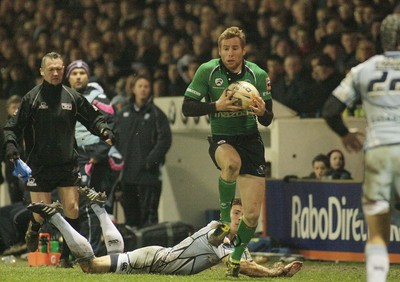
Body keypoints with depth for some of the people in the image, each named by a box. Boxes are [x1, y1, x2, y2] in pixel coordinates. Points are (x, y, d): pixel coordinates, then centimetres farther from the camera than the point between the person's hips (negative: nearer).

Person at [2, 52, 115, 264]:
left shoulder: (72, 97, 4)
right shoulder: (31, 98, -3)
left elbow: (93, 118, 12)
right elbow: (13, 126, 0)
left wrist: (104, 130, -7)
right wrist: (10, 144, -17)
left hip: (67, 164, 2)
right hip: (39, 165, -2)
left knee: (72, 208, -4)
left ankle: (68, 253, 9)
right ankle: (33, 230, 34)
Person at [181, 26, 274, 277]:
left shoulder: (258, 75, -2)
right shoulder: (207, 71, -6)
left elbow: (268, 121, 1)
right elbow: (187, 108, -7)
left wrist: (263, 111, -23)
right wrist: (217, 105, -22)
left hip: (251, 140, 2)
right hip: (221, 140, -2)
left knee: (252, 215, -3)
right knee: (232, 163, -41)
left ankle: (236, 258, 25)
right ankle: (225, 219, -17)